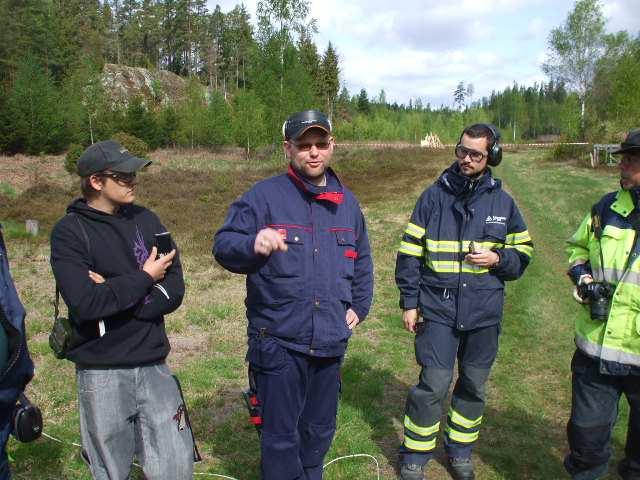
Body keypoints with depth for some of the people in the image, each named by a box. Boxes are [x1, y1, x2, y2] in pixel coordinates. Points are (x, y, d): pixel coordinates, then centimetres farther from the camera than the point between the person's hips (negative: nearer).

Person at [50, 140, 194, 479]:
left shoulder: (146, 220, 4)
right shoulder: (69, 232, -7)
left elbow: (174, 290, -3)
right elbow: (84, 303, -20)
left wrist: (114, 296, -14)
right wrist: (143, 280, -12)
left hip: (154, 366, 3)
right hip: (101, 374, -3)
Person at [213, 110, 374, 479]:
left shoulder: (347, 202, 9)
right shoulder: (264, 195, -9)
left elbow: (362, 261, 21)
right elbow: (223, 245, -13)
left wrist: (359, 307, 12)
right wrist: (253, 244, -34)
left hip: (331, 341, 5)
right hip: (278, 342, -5)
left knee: (320, 430, 23)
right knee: (281, 436, 8)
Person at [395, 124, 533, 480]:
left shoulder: (503, 202, 4)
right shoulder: (434, 196, -1)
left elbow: (523, 253, 12)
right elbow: (410, 253, 0)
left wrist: (497, 258, -9)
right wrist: (409, 303, -3)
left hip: (484, 313, 3)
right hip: (438, 309, -2)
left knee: (474, 386, 14)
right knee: (434, 385, -4)